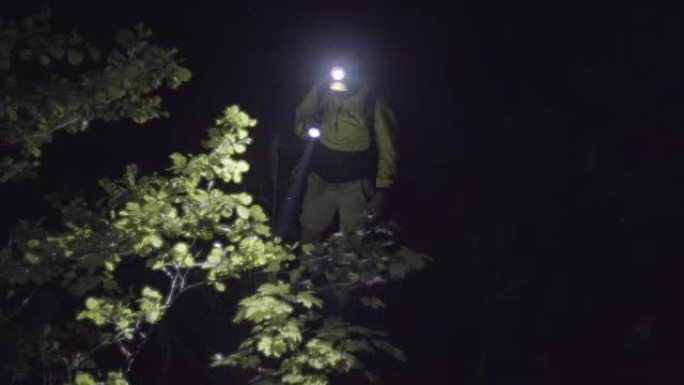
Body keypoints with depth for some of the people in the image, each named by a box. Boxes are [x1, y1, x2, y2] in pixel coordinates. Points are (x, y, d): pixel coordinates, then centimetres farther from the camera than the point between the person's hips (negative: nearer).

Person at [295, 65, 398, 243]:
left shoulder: (372, 102, -16)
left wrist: (381, 191, -16)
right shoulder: (320, 91, -9)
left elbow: (386, 151, -11)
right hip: (320, 180, 3)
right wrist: (305, 127, -15)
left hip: (354, 185, -3)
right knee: (308, 237, 12)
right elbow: (300, 116, 9)